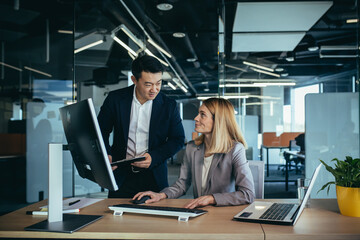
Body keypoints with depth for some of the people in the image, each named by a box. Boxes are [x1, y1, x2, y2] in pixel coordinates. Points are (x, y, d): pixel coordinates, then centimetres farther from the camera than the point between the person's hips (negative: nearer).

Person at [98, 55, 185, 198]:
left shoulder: (169, 106, -2)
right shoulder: (115, 99, -1)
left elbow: (178, 139, 2)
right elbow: (102, 131, 7)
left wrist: (153, 157, -13)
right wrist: (106, 155, -12)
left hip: (154, 176, 0)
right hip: (121, 174, 0)